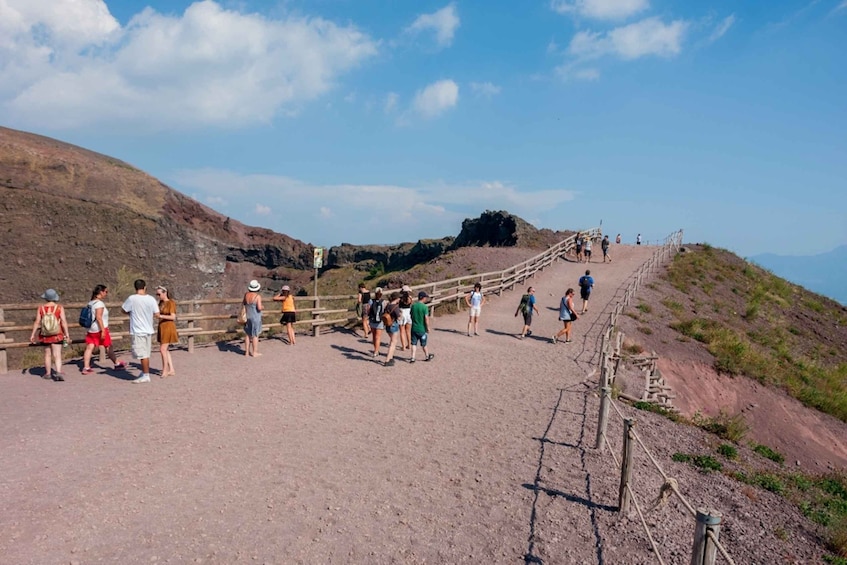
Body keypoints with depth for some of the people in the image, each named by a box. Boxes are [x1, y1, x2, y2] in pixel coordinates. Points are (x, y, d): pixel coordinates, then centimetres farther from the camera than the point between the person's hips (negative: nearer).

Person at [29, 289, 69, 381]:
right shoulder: (59, 307, -9)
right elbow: (64, 321, -12)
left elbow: (37, 322, -4)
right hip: (57, 335, -2)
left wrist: (33, 334, 5)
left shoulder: (41, 308, -4)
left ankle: (48, 373, 25)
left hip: (45, 335, 2)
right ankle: (58, 372, -19)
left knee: (47, 354, 16)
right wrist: (66, 333, -5)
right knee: (57, 355, -3)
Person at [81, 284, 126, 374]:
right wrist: (103, 330, -22)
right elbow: (98, 317, -22)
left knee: (89, 347, 3)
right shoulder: (99, 303, -16)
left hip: (91, 329, 8)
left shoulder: (91, 302, 12)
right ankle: (117, 364, 19)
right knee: (108, 347, 6)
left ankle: (86, 368, 0)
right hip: (99, 329, -8)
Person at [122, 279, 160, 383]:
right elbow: (156, 314, 1)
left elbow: (123, 310, 1)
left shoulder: (132, 299, -12)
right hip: (148, 330, 5)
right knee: (146, 354, 14)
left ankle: (146, 376, 3)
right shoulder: (151, 299, -2)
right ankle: (144, 372, 25)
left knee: (143, 354, -1)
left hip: (137, 331, -5)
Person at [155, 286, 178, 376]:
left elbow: (173, 317, -17)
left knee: (163, 349, -9)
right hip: (161, 328, 8)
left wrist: (160, 316, -22)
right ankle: (171, 370, 13)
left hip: (168, 327, -8)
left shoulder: (171, 303, -10)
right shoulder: (161, 303, 12)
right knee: (166, 350, 8)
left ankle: (165, 370, 0)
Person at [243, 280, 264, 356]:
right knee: (255, 335, 4)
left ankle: (247, 352, 17)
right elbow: (259, 308, -22)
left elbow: (242, 304, 13)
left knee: (247, 334, 12)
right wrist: (262, 308, -1)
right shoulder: (258, 296, -17)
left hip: (247, 317, 5)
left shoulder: (246, 294, 0)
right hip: (255, 318, -5)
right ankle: (255, 352, 9)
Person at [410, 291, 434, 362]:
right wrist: (428, 327, -8)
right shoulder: (425, 307, -16)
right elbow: (426, 318, -18)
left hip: (414, 328, 4)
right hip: (422, 329, -4)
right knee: (423, 344, 12)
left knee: (414, 344, 8)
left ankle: (412, 358, 4)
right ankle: (427, 356, 29)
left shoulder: (413, 306, 0)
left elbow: (411, 316, 9)